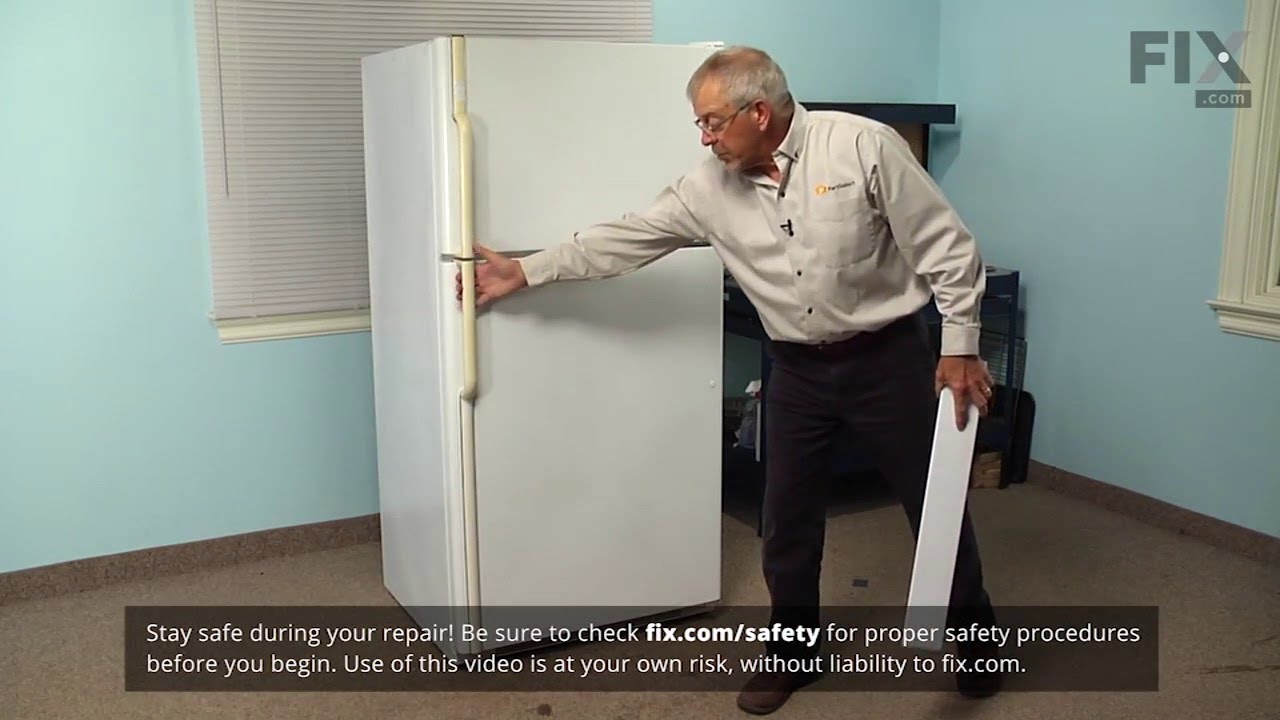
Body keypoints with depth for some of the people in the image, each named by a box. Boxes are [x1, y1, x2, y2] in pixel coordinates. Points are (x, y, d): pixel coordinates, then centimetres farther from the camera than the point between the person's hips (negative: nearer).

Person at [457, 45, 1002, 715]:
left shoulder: (863, 146, -18)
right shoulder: (711, 186, -5)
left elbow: (945, 244, -13)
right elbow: (627, 237, 1)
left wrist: (959, 345, -14)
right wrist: (524, 271, 1)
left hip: (885, 355, -3)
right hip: (799, 368, 4)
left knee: (934, 503, 9)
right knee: (787, 515, 7)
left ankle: (974, 635, 32)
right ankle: (792, 651, 28)